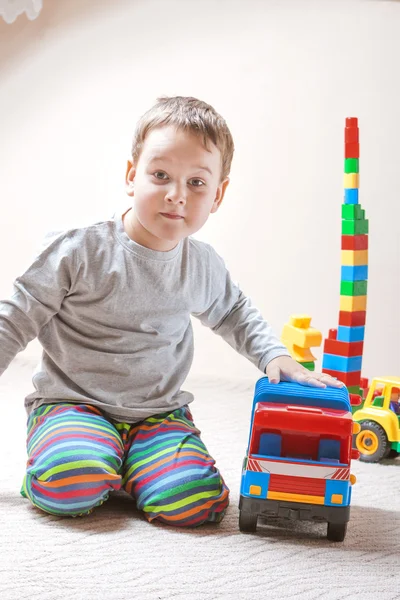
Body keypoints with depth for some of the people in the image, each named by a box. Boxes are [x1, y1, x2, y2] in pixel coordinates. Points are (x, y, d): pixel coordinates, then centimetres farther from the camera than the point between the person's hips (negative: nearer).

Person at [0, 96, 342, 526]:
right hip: (72, 402, -3)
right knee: (71, 486, -34)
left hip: (158, 413, 3)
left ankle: (123, 467, 7)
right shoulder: (80, 252, -12)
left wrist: (275, 356, 8)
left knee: (196, 503, -22)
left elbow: (234, 314, 24)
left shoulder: (204, 266, 2)